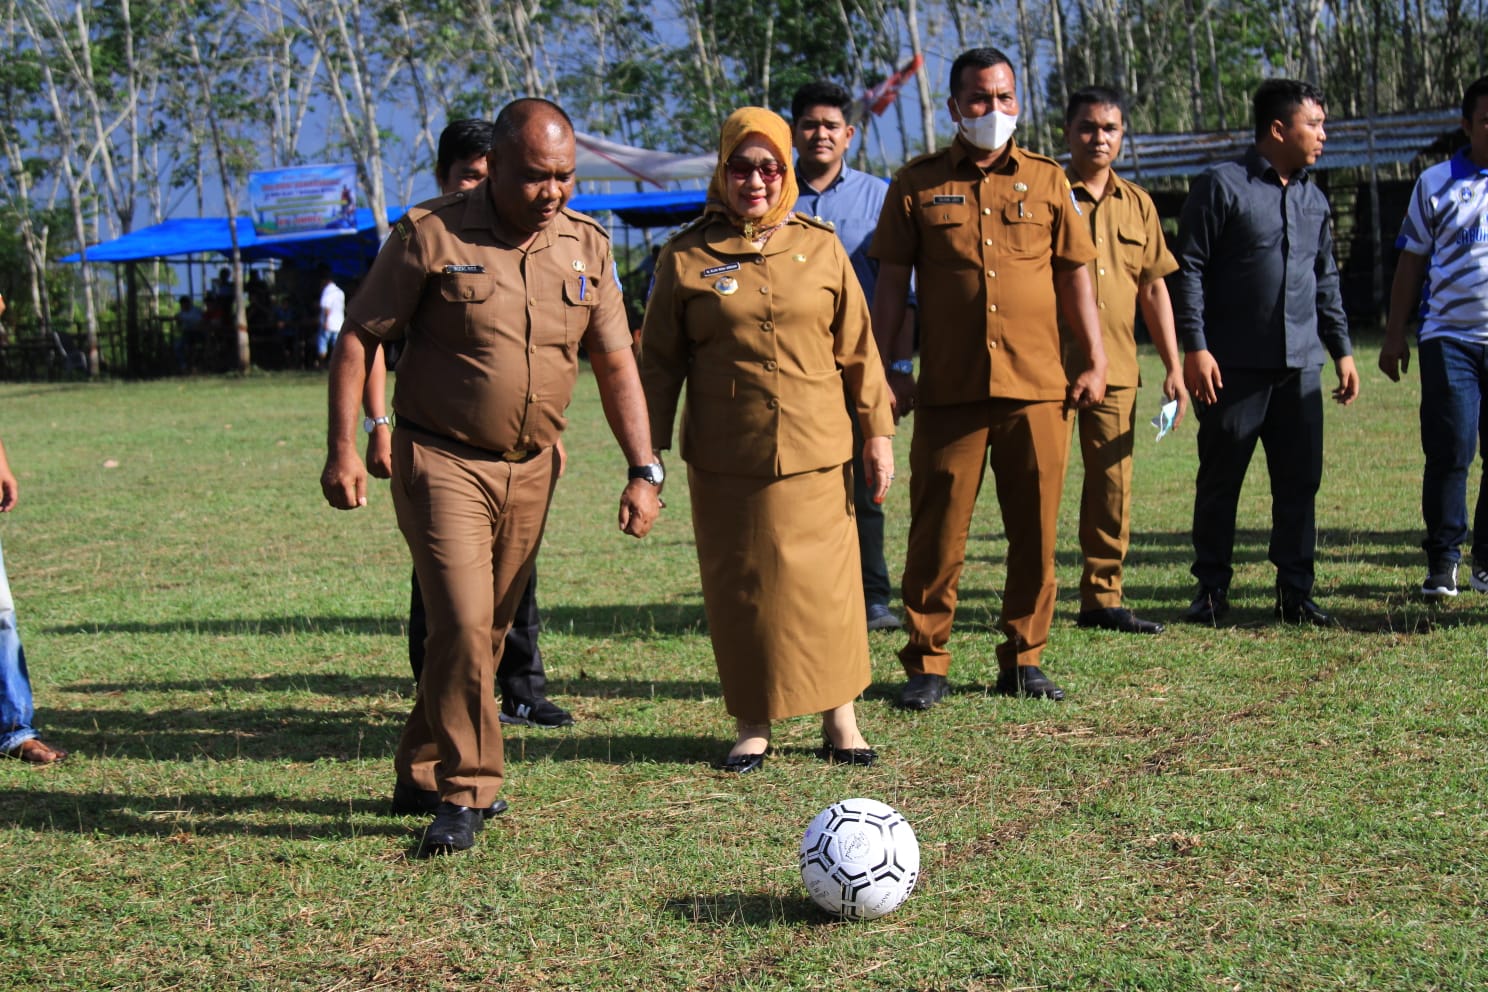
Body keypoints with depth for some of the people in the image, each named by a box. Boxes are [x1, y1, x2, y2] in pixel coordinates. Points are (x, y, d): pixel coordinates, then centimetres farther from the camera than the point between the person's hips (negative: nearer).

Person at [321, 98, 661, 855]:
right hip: (442, 461, -5)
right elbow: (358, 339, -5)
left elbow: (615, 363, 8)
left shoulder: (585, 246, 4)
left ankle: (423, 773, 30)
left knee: (489, 630, 12)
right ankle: (464, 793, -2)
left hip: (531, 470, 5)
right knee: (461, 623, -16)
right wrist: (342, 447, -12)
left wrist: (643, 470, 0)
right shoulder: (431, 234, -9)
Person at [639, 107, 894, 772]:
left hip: (817, 452, 1)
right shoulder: (687, 257, 3)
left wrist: (878, 431, 6)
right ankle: (752, 726, 17)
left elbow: (857, 348, 9)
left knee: (827, 584, 2)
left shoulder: (821, 249, 7)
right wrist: (649, 450, 2)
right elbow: (659, 361, 6)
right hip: (725, 461, 0)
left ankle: (839, 721, 15)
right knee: (739, 590, 5)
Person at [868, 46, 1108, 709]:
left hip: (1038, 390, 2)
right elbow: (892, 282, 6)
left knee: (1035, 532, 5)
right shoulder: (917, 184, 6)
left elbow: (1074, 277, 12)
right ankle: (926, 663, 11)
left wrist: (1095, 362, 6)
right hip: (948, 391, -1)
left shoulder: (1047, 181, 10)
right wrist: (887, 368, -1)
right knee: (937, 534, 1)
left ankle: (1023, 660, 17)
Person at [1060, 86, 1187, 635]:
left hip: (1117, 368, 4)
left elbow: (1154, 288, 16)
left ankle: (1102, 598, 14)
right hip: (1051, 365, -4)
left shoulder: (1137, 203, 14)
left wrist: (1174, 368, 11)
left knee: (1112, 484, 6)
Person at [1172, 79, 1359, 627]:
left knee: (1300, 480, 4)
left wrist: (1342, 350, 19)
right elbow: (1188, 269, -7)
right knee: (1220, 481, 3)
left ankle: (1295, 591, 13)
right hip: (1235, 366, -5)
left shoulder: (1313, 199, 16)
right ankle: (1211, 589, 13)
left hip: (1300, 366, 5)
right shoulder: (1221, 186, -4)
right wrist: (1194, 346, -14)